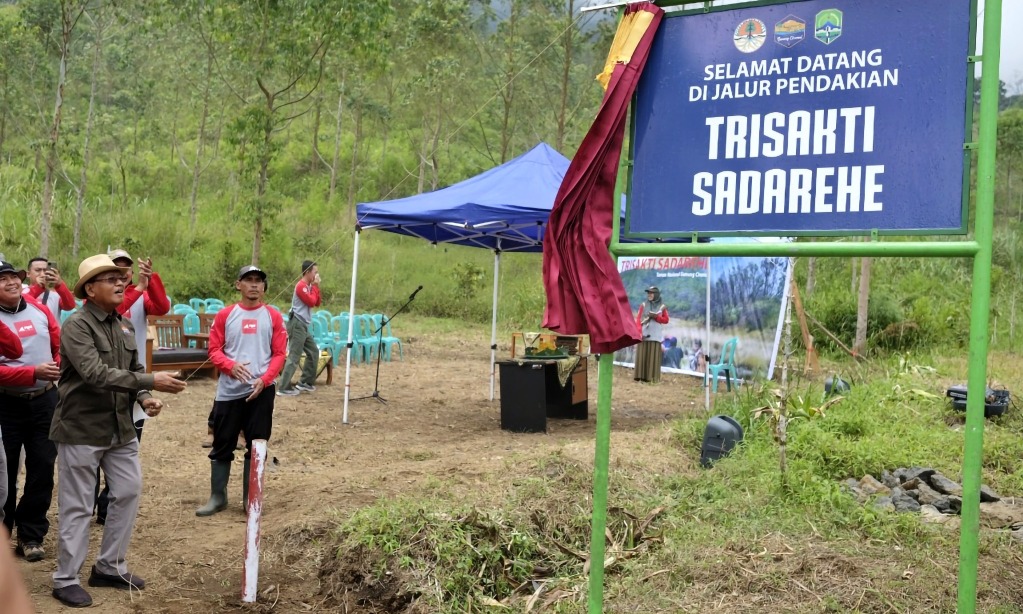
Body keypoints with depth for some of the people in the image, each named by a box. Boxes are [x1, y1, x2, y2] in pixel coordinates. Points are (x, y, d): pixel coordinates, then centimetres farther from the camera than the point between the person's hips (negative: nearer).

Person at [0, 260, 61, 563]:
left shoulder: (39, 310, 3)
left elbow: (61, 345, 11)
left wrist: (59, 367, -8)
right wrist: (34, 372, -27)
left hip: (45, 400, 4)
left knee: (42, 468, 6)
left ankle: (31, 535, 18)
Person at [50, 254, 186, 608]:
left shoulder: (124, 325, 8)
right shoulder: (76, 326, -16)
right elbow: (96, 374, -28)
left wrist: (144, 398, -5)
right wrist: (151, 382, -30)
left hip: (120, 427, 7)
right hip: (81, 428, -7)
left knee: (129, 492, 10)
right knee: (78, 506, 1)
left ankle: (110, 567, 25)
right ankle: (66, 580, 14)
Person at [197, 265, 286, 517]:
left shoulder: (273, 317, 4)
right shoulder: (225, 315, 5)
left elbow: (279, 354, 2)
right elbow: (214, 350, 3)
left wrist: (264, 380, -13)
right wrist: (231, 366, -17)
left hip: (261, 391, 0)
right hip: (228, 391, 1)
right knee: (222, 446, 6)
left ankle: (251, 498, 14)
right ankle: (217, 497, 16)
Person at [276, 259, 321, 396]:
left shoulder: (309, 286, 15)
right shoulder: (301, 285, -14)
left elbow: (317, 303, 15)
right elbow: (311, 302, -20)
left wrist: (316, 286, 6)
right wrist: (315, 286, -9)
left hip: (304, 325, 10)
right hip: (297, 325, -10)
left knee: (314, 352, 16)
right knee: (294, 357, -10)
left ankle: (304, 382, 22)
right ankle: (284, 388, -10)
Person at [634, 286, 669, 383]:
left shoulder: (662, 307, 6)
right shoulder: (643, 305, 6)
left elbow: (666, 320, 7)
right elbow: (638, 319, 1)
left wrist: (656, 317, -10)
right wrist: (640, 333, -11)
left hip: (655, 336, 0)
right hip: (643, 334, 0)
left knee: (653, 357, -3)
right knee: (641, 356, -2)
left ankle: (651, 377, 0)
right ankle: (639, 376, 2)